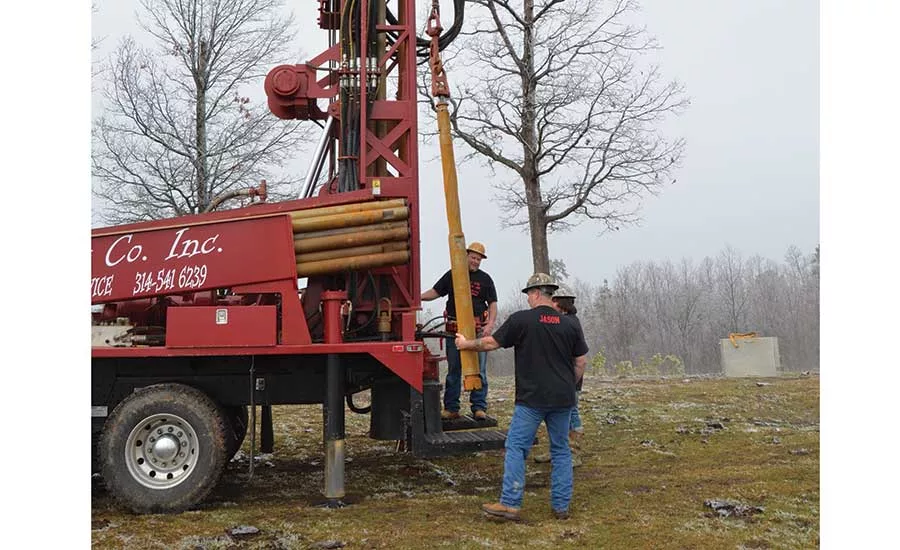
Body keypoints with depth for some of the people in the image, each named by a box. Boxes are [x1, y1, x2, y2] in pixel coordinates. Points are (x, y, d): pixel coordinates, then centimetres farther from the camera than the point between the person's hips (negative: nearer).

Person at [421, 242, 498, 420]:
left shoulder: (485, 279, 10)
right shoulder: (452, 275, 11)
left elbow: (492, 304, 7)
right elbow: (435, 292, 11)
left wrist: (490, 325, -8)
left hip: (477, 329, -1)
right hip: (454, 329, 1)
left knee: (479, 370, -3)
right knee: (453, 370, 5)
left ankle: (479, 408, 3)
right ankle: (451, 409, 10)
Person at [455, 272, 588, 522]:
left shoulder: (522, 319, -7)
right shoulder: (569, 324, 6)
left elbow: (491, 343, 0)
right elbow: (581, 361, 9)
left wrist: (466, 344, 16)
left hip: (531, 398, -4)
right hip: (563, 399, 5)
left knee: (516, 448, 2)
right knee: (561, 450, 12)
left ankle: (510, 504, 0)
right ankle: (561, 505, 15)